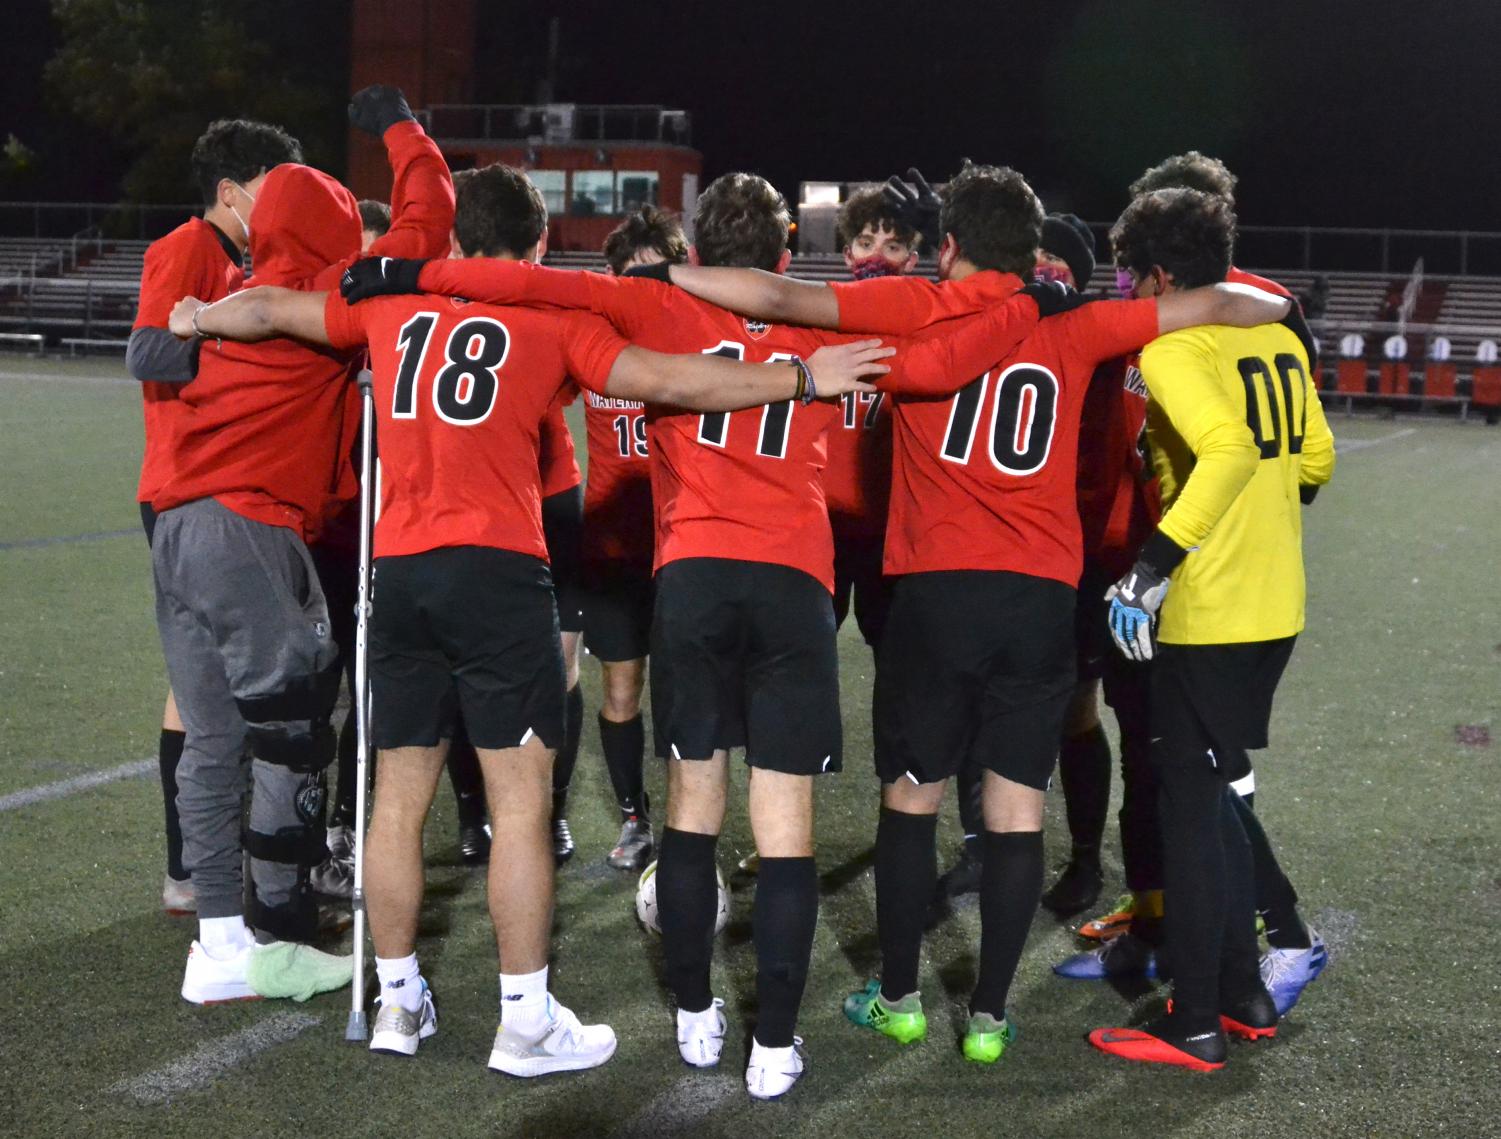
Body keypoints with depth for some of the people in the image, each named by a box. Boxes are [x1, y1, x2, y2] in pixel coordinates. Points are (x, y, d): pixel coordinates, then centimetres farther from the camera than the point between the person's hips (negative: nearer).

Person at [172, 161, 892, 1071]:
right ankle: (527, 1021, 2)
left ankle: (399, 1002, 22)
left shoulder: (393, 306, 13)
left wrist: (198, 318, 44)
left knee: (400, 794, 12)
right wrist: (803, 376, 1)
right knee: (522, 796, -1)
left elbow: (269, 309, 24)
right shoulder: (555, 319, 1)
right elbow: (672, 382, -5)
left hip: (399, 569, 5)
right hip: (497, 570, -5)